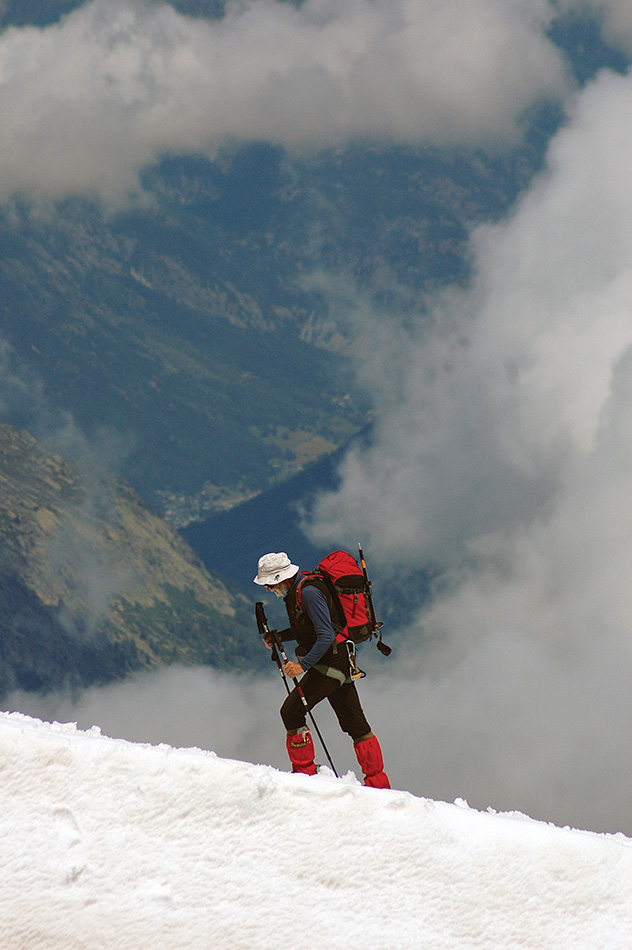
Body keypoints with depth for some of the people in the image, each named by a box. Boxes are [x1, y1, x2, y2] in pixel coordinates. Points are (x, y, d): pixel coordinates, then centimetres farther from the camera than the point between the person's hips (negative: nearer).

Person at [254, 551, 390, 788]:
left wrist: (303, 664, -32)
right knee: (354, 723, 10)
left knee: (291, 711, -11)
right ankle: (379, 783, 13)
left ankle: (305, 772, -5)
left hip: (329, 661, -10)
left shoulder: (309, 592, -21)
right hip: (341, 663, 10)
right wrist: (278, 636, 10)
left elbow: (326, 636, -26)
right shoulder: (295, 591, 10)